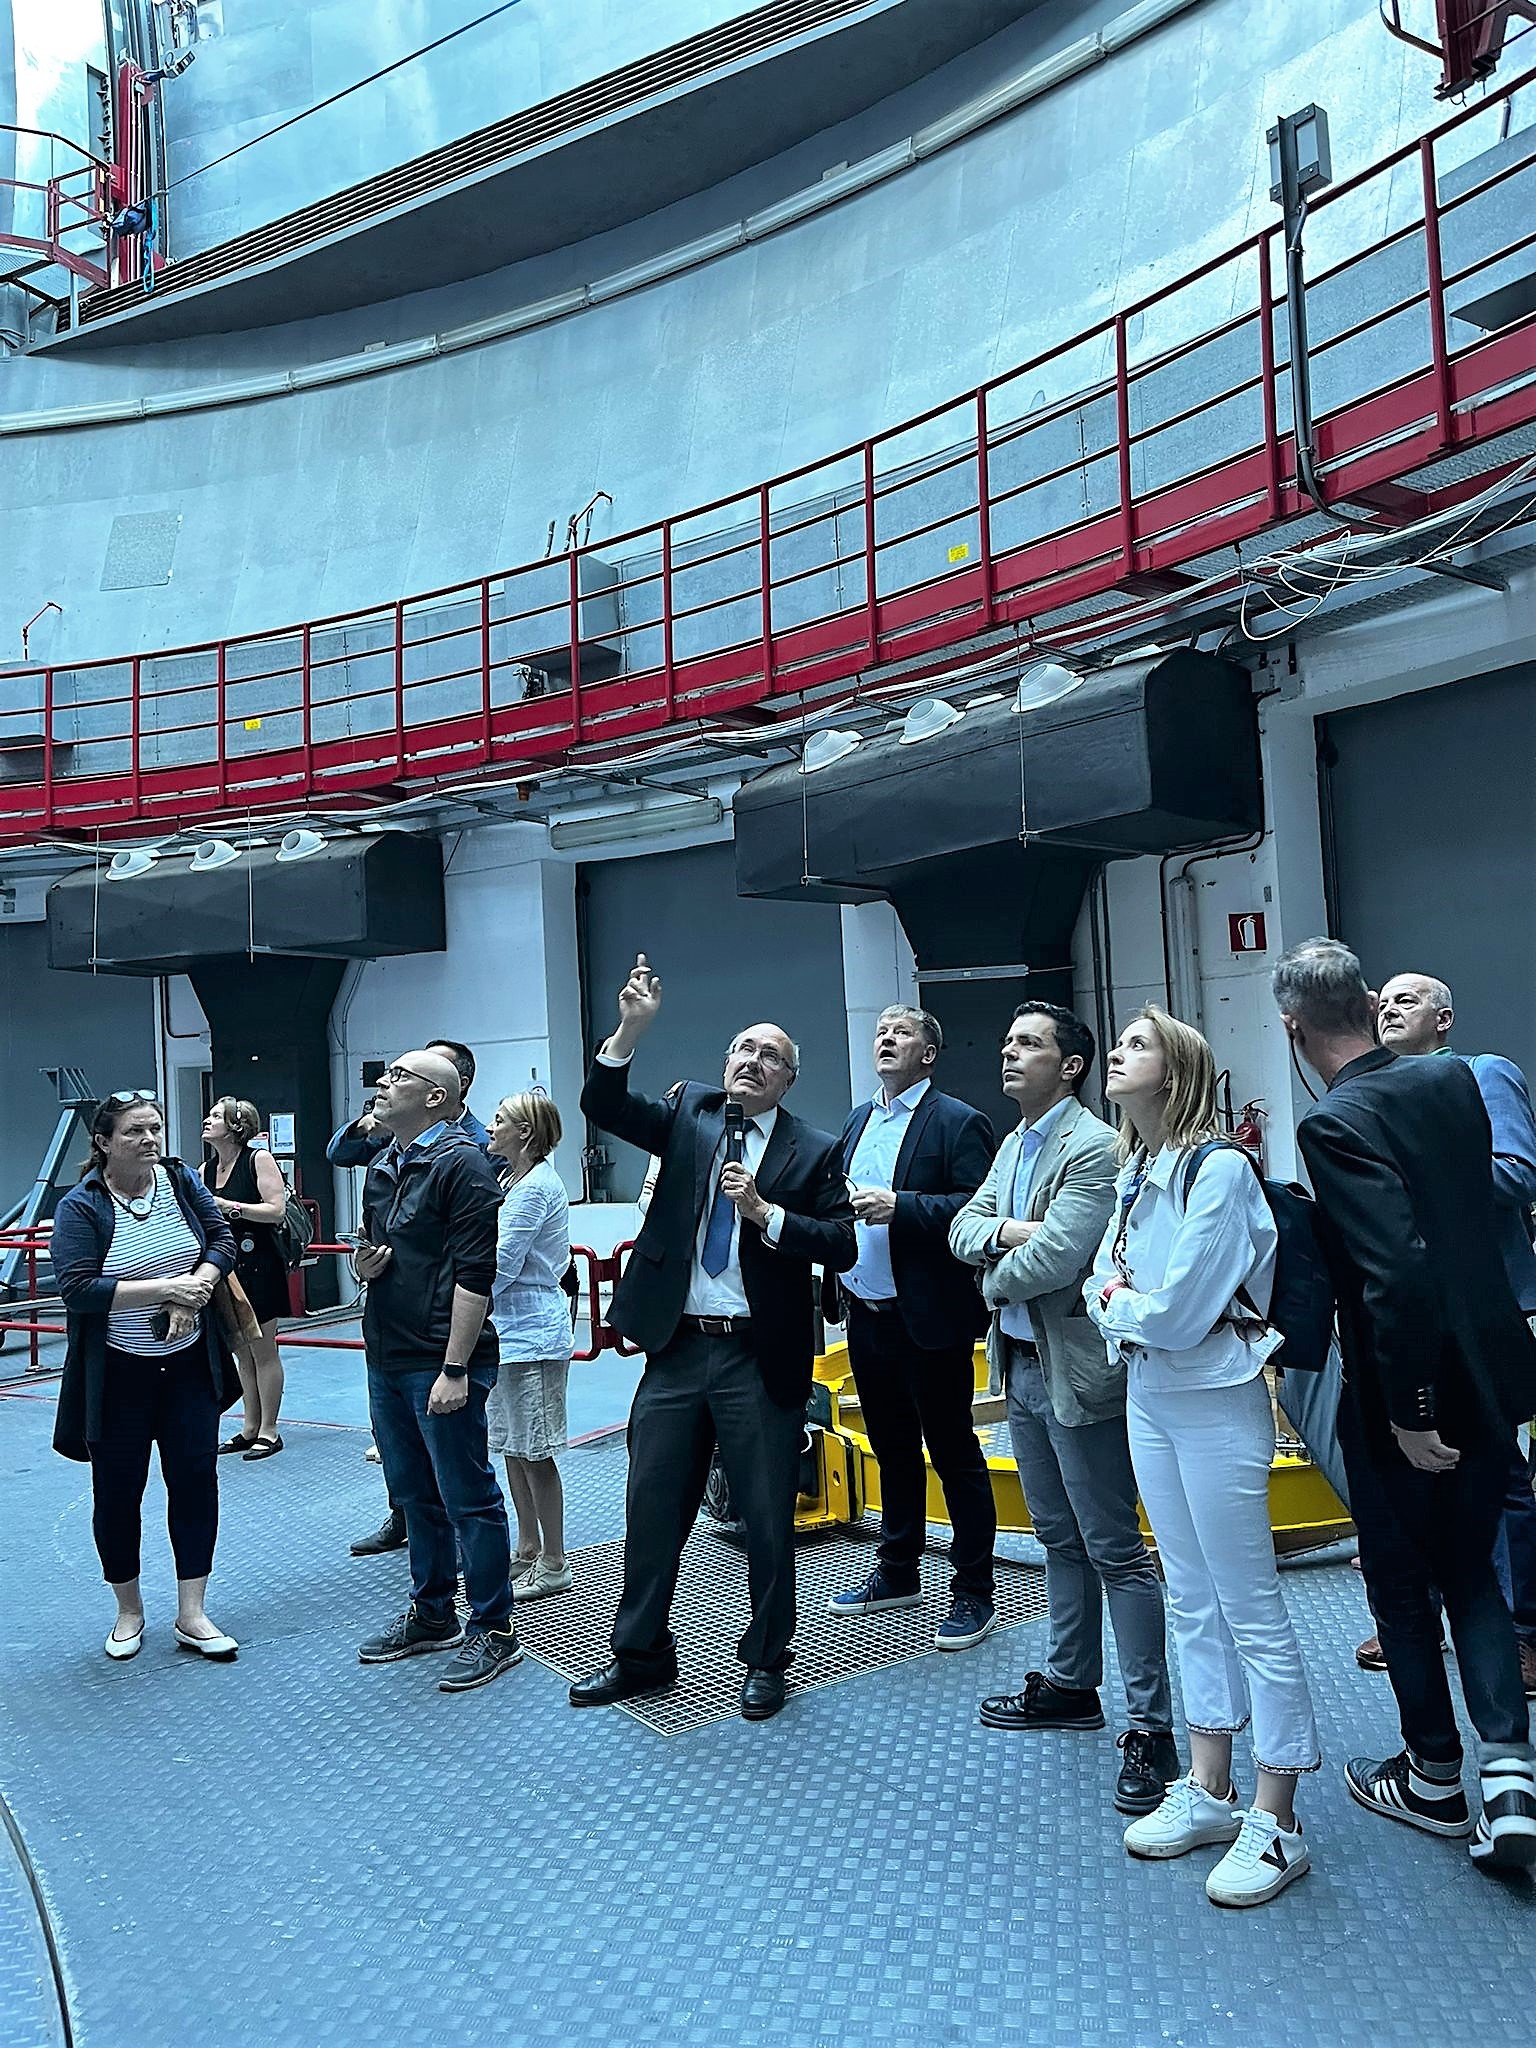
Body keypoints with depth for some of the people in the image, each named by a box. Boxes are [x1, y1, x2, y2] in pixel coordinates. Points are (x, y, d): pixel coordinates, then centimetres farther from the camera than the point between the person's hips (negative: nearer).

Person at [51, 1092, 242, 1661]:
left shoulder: (181, 1181, -1)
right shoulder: (80, 1208, -13)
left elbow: (223, 1240, 3)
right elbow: (77, 1288, -21)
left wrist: (196, 1284, -16)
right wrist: (164, 1286, -25)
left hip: (189, 1364, 3)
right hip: (117, 1375, -3)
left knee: (195, 1481, 4)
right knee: (118, 1492, 9)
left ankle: (191, 1615, 17)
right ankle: (128, 1613, 30)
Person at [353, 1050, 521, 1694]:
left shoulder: (461, 1164, -14)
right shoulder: (381, 1168, 13)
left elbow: (474, 1273, -19)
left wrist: (455, 1368, -22)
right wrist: (363, 1264, 2)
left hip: (440, 1363, -9)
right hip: (386, 1357, 9)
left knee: (467, 1497, 1)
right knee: (413, 1493, 19)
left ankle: (492, 1629, 14)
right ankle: (431, 1615, 33)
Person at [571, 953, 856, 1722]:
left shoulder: (812, 1150, -2)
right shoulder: (689, 1115, 5)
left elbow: (842, 1246, -9)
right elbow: (603, 1105, -8)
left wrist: (766, 1213, -20)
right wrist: (632, 1028, -21)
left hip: (760, 1358, -3)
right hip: (676, 1348, 3)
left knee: (767, 1516, 7)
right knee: (651, 1506, 13)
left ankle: (765, 1661, 27)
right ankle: (640, 1654, 31)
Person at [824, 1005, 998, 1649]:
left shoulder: (958, 1123, -10)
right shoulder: (857, 1122, 13)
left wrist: (899, 1206, -25)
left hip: (928, 1318, -7)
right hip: (865, 1313, 7)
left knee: (955, 1455, 4)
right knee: (893, 1451, 19)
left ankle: (973, 1593, 16)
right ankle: (897, 1574, 34)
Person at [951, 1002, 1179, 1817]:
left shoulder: (1094, 1148, -18)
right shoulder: (1013, 1145, 12)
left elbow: (1052, 1259, -26)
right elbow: (963, 1230, 6)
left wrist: (996, 1279, -7)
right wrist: (1005, 1233, -15)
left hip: (1077, 1372, -9)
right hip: (1021, 1366, 9)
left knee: (1115, 1552, -1)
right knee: (1060, 1538, 20)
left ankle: (1150, 1726, 8)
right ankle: (1071, 1683, 35)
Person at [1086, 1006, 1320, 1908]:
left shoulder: (1218, 1167, -18)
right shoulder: (1132, 1174, 7)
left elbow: (1181, 1312, -22)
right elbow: (1104, 1289, 9)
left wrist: (1120, 1304, -5)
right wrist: (1117, 1299, -12)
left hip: (1216, 1402, -8)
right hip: (1147, 1395, 8)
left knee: (1251, 1610, 2)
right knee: (1193, 1601, 17)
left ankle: (1277, 1823, 14)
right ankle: (1209, 1792, 29)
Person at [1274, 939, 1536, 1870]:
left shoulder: (1335, 1125, -22)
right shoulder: (1454, 1079, 1)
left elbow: (1395, 1271, -27)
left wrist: (1409, 1413, -18)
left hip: (1407, 1398, -6)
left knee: (1402, 1583, 14)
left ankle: (1435, 1778, 30)